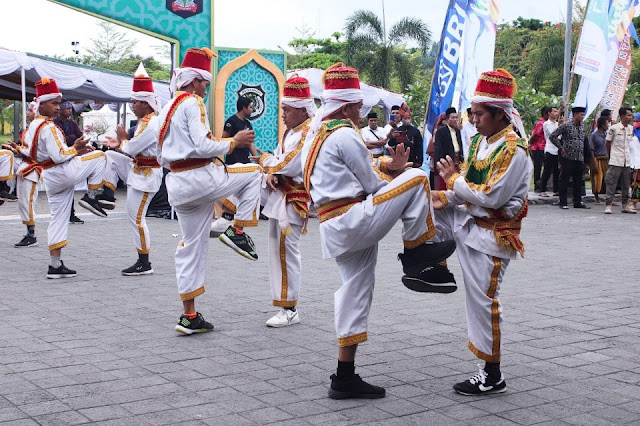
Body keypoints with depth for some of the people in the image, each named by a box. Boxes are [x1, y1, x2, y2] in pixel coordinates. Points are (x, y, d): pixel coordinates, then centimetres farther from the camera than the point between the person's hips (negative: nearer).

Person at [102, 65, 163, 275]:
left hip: (146, 175, -10)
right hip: (139, 169, 10)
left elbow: (131, 149, -22)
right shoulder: (148, 121, 12)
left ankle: (144, 264, 3)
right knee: (110, 157, 12)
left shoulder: (149, 124, -22)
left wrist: (122, 140, -2)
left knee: (136, 218, -5)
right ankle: (108, 196, 12)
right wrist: (121, 144, 11)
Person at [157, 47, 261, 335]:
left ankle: (189, 316, 14)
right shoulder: (193, 103, -9)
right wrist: (234, 142, -6)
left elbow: (161, 156, 21)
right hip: (200, 178, -9)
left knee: (192, 247, 12)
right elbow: (203, 146, -20)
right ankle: (237, 231, 1)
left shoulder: (166, 109, 19)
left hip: (176, 184, 9)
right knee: (254, 172, 10)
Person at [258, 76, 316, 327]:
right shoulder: (292, 131, 14)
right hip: (280, 195, 10)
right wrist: (270, 172, -7)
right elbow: (279, 158, 16)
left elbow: (287, 166, -22)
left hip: (293, 199, -10)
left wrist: (265, 160, -6)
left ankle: (289, 310, 2)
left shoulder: (309, 133, -17)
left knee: (286, 251, -6)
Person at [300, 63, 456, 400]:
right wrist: (394, 173, 13)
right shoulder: (346, 136, -13)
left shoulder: (316, 133, 16)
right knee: (416, 178, -9)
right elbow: (372, 186, -7)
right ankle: (417, 255, -2)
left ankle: (345, 378, 16)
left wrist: (387, 167, 10)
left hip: (334, 229, 10)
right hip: (355, 219, -10)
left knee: (355, 292, 13)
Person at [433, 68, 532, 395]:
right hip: (468, 220, 8)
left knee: (483, 299, -2)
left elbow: (492, 198, -26)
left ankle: (493, 376, 11)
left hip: (491, 233, -8)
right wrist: (445, 197, -7)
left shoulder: (514, 151, -22)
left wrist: (454, 180, -17)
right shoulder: (480, 141, 5)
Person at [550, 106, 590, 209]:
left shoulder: (581, 127, 13)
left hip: (579, 159, 6)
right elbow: (552, 137, -7)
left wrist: (583, 158, 15)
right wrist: (561, 148, -7)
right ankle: (563, 203, 3)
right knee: (565, 181, -2)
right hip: (568, 158, -6)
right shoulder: (566, 126, -7)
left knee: (578, 181, 11)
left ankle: (578, 202, 18)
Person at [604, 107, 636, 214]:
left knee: (626, 185, 10)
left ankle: (626, 205, 17)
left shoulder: (631, 128, 7)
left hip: (627, 161, 5)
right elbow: (608, 144, 2)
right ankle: (608, 205, -2)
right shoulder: (614, 128, -8)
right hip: (615, 161, -5)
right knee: (612, 184, -5)